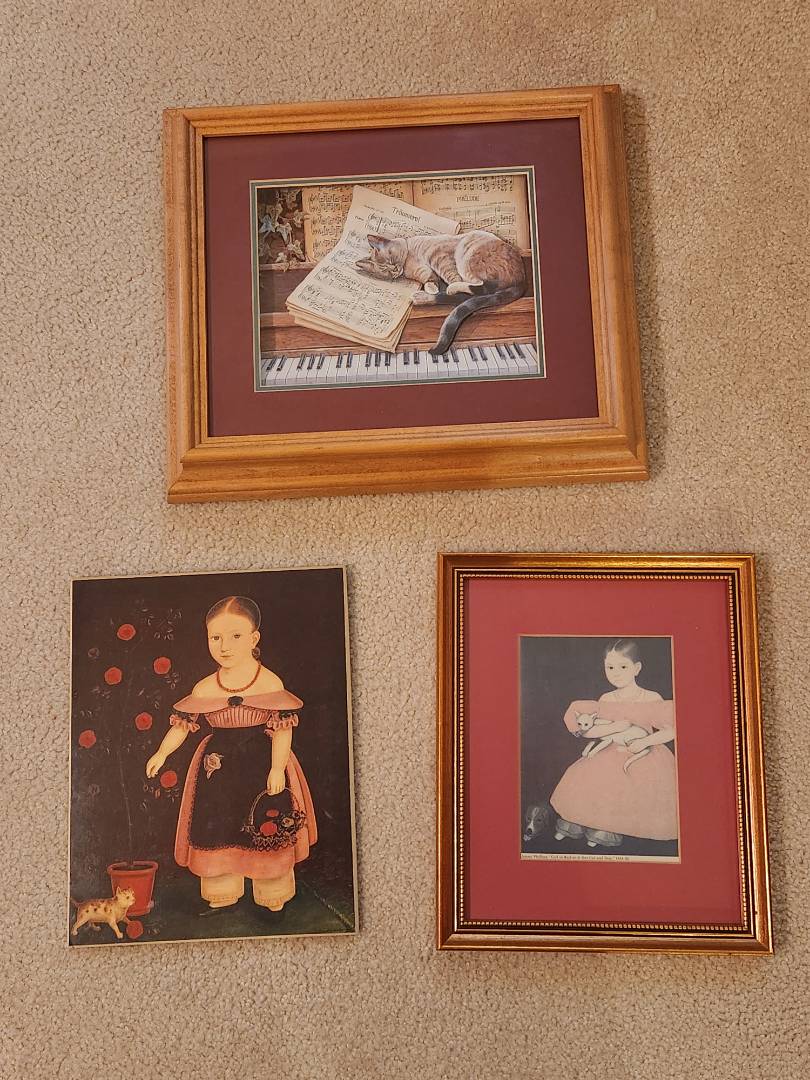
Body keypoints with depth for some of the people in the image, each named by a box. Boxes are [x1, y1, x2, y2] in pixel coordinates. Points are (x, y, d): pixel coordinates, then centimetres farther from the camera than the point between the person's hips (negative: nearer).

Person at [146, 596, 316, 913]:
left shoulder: (270, 683, -11)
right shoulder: (204, 689, -2)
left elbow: (282, 728, -12)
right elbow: (182, 722, 3)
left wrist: (277, 768, -17)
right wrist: (162, 753, -9)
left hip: (262, 765, -3)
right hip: (218, 766, 3)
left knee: (266, 834, 5)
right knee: (216, 830, 10)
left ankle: (272, 898, 23)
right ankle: (221, 896, 29)